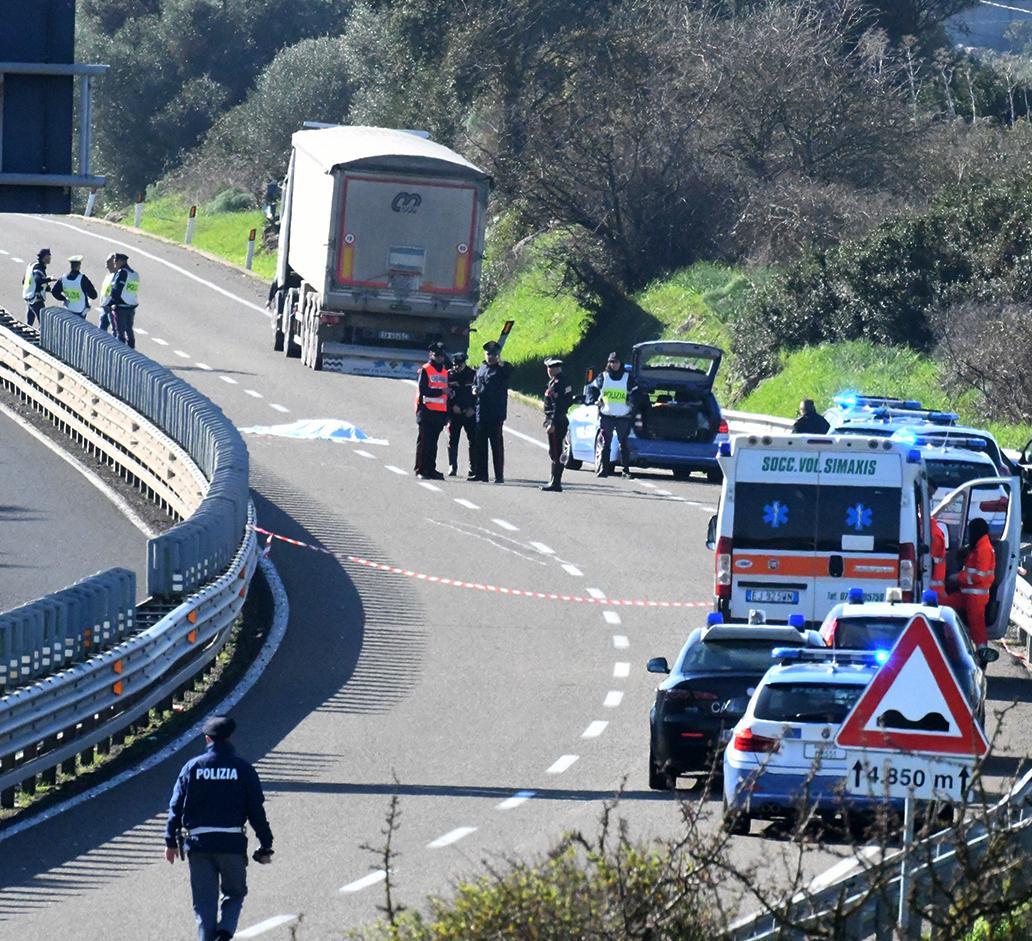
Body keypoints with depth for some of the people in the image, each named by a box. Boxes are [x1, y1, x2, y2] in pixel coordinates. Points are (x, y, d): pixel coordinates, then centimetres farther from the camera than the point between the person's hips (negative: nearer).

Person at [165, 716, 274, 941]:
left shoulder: (192, 767, 3)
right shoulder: (243, 768, -1)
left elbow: (176, 807, 4)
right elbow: (257, 811, -1)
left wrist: (171, 841, 12)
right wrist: (265, 846, 4)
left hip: (198, 844, 1)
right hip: (233, 844, -1)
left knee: (204, 901, 8)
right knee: (235, 893, 15)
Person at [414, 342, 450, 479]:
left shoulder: (445, 372, 17)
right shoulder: (425, 370, -4)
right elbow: (423, 390, -15)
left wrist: (447, 414, 17)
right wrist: (441, 391, -23)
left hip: (440, 412, 6)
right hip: (426, 410, -6)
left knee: (433, 442, 8)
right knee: (424, 441, -5)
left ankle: (431, 469, 10)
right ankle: (421, 470, -3)